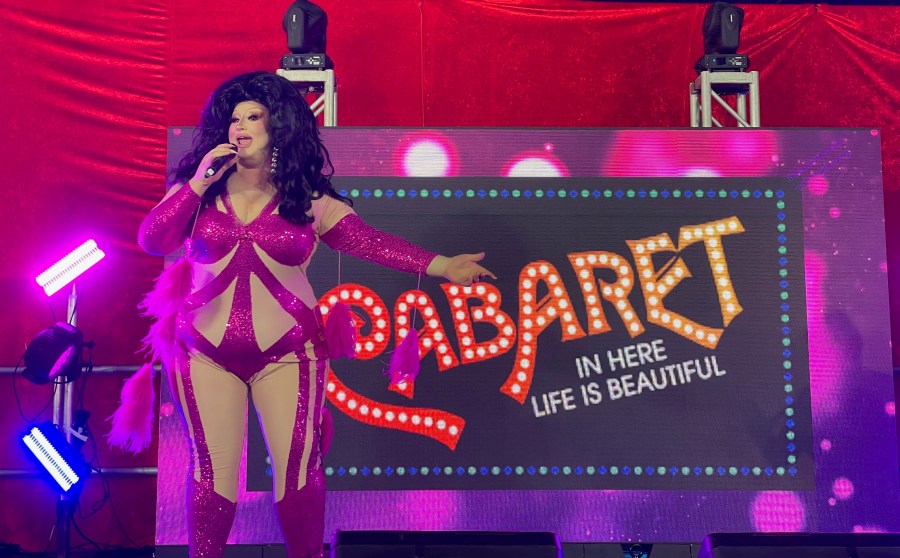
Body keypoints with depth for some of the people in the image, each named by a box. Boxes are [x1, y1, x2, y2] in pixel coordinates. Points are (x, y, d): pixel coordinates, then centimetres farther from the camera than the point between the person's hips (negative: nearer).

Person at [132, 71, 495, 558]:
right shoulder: (200, 190, 5)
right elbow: (151, 240, -4)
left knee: (297, 468, 2)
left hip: (286, 351, -1)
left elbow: (368, 241, -4)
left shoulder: (308, 200, 1)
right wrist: (198, 182, -11)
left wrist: (440, 266, -13)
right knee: (212, 470, 5)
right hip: (205, 350, 1)